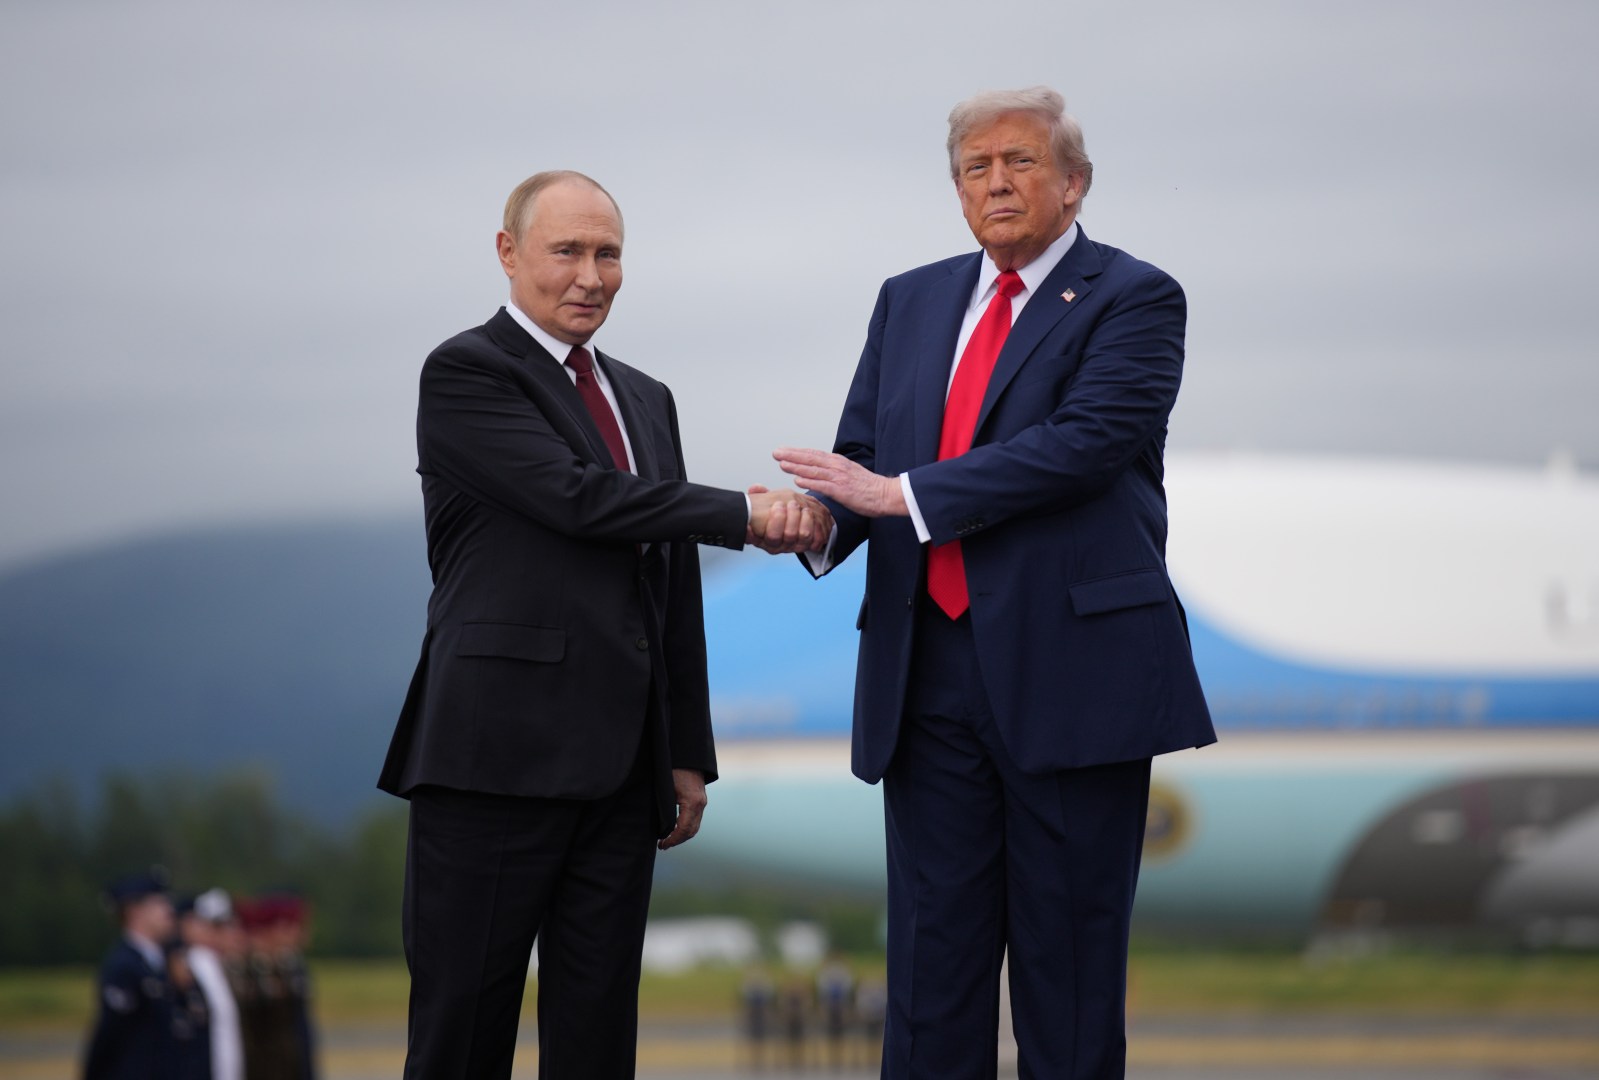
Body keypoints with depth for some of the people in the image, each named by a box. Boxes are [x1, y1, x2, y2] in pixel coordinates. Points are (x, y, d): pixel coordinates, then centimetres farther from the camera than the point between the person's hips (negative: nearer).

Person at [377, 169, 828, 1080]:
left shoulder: (647, 401, 20)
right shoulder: (465, 374, -3)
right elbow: (579, 495, -16)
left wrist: (689, 755, 16)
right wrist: (747, 514, -12)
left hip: (621, 767, 7)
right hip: (500, 756, -7)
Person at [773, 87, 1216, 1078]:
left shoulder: (1133, 301, -2)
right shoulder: (911, 302, 16)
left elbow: (1082, 443, -16)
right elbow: (862, 451, 12)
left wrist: (901, 495, -18)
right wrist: (820, 518, -12)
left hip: (1069, 670, -5)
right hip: (928, 674, 5)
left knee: (1070, 953, 2)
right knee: (932, 954, 6)